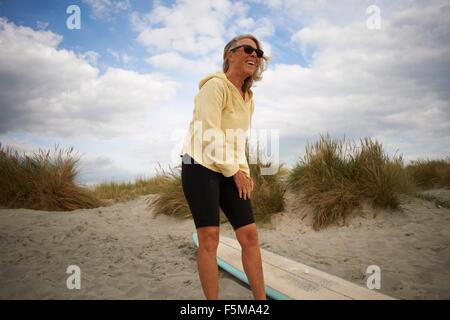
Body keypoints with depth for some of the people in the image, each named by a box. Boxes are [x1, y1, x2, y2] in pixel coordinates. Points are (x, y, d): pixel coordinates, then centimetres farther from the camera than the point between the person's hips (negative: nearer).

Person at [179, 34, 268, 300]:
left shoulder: (247, 97, 15)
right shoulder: (216, 85, -10)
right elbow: (210, 134, -18)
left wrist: (245, 171, 3)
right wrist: (236, 172, -11)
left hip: (230, 171, 8)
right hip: (201, 166, -7)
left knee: (250, 234, 0)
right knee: (210, 238, -9)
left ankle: (261, 298, 10)